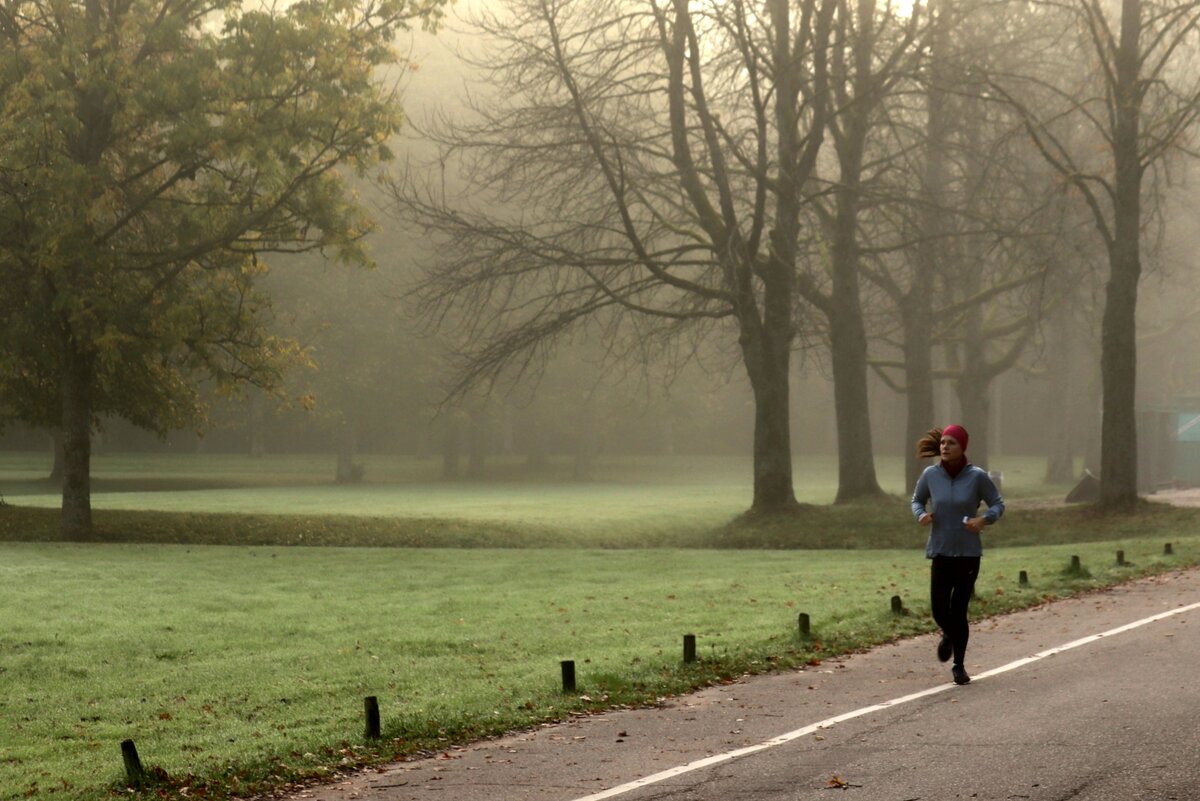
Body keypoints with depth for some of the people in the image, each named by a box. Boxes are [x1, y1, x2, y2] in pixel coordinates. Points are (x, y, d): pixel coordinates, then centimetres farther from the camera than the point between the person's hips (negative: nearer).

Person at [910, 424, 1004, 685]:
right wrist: (921, 515, -9)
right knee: (939, 610, -4)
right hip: (941, 551, 2)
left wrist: (983, 520, -19)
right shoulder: (931, 474, -3)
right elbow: (917, 500, 13)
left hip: (969, 553, -2)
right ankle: (948, 635, 34)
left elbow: (997, 504, 1)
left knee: (959, 611, -3)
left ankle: (959, 666, 17)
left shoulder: (977, 476, -9)